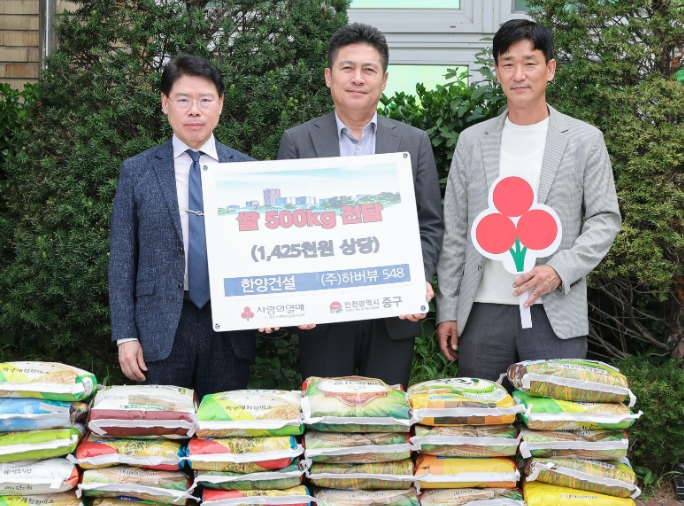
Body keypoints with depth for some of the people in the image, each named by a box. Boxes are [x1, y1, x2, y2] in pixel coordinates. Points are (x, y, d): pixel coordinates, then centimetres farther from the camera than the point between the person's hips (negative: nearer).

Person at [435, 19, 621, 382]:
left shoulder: (585, 141, 4)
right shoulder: (472, 141, 8)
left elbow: (605, 219, 3)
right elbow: (454, 232, 8)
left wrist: (561, 269, -13)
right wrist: (447, 310, 4)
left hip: (555, 314, -2)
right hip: (483, 313, 2)